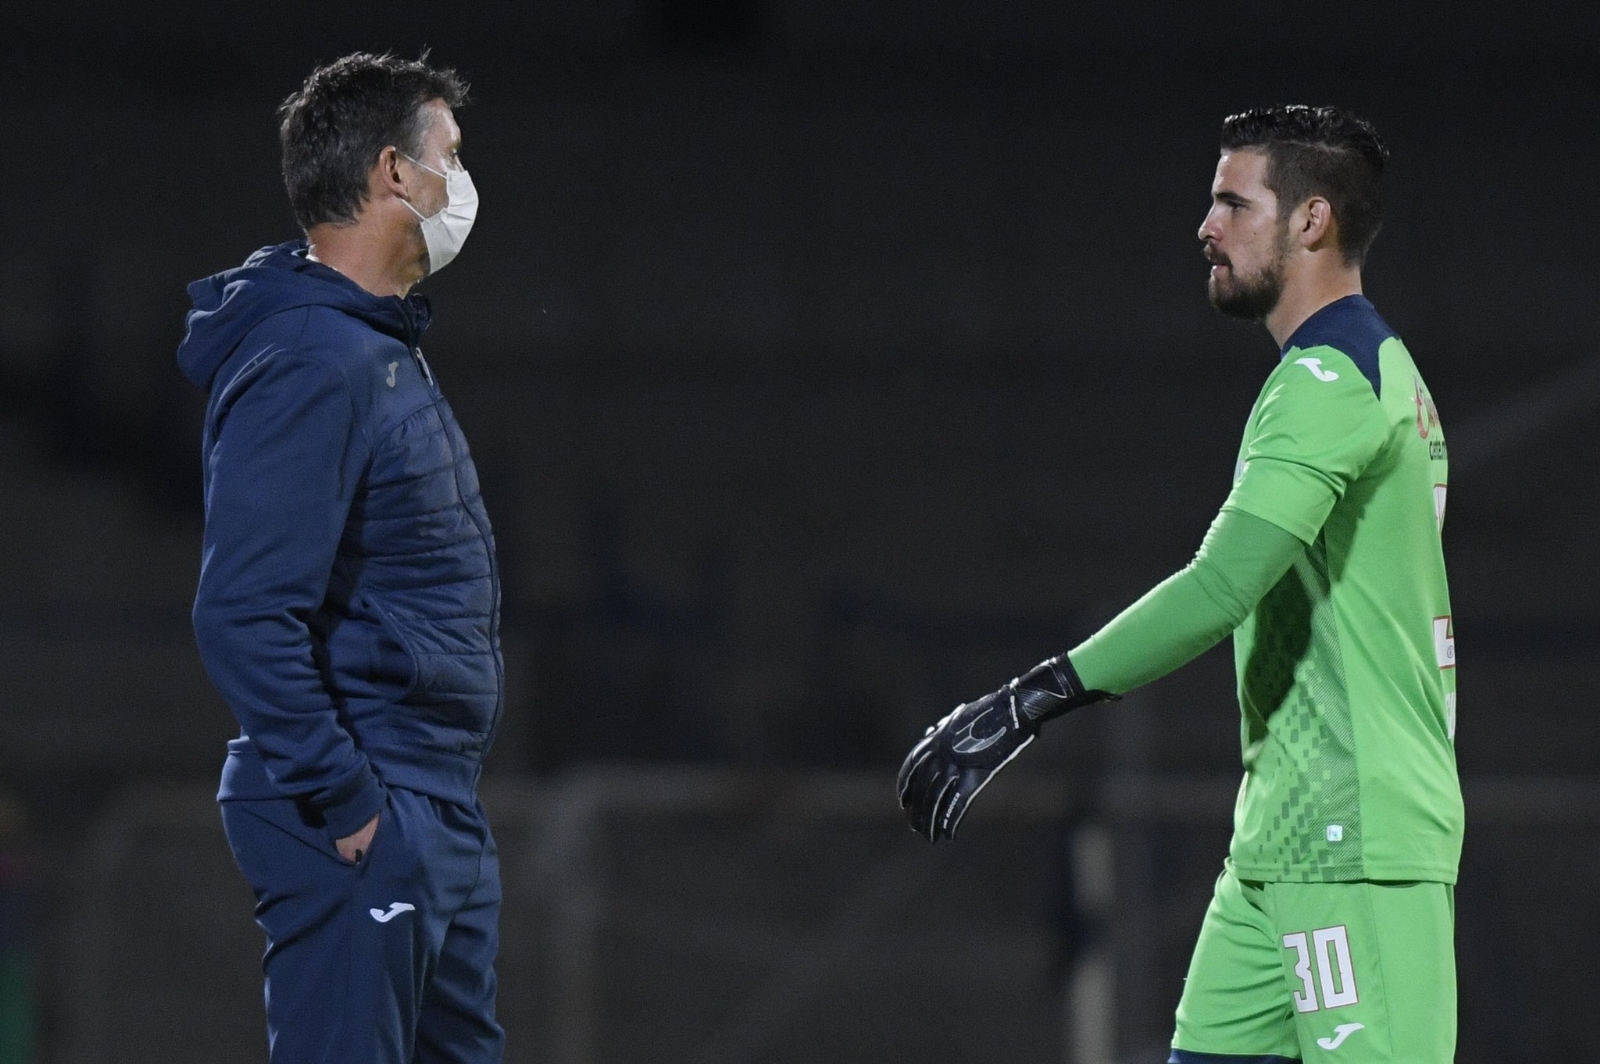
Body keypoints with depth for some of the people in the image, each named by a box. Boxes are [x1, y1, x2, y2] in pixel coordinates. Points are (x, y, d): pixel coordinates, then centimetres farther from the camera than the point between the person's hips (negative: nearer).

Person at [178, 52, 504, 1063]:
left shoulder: (389, 352, 16)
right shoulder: (311, 363, -17)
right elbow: (245, 616, -24)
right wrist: (343, 800, -22)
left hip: (442, 817, 10)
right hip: (362, 827, -10)